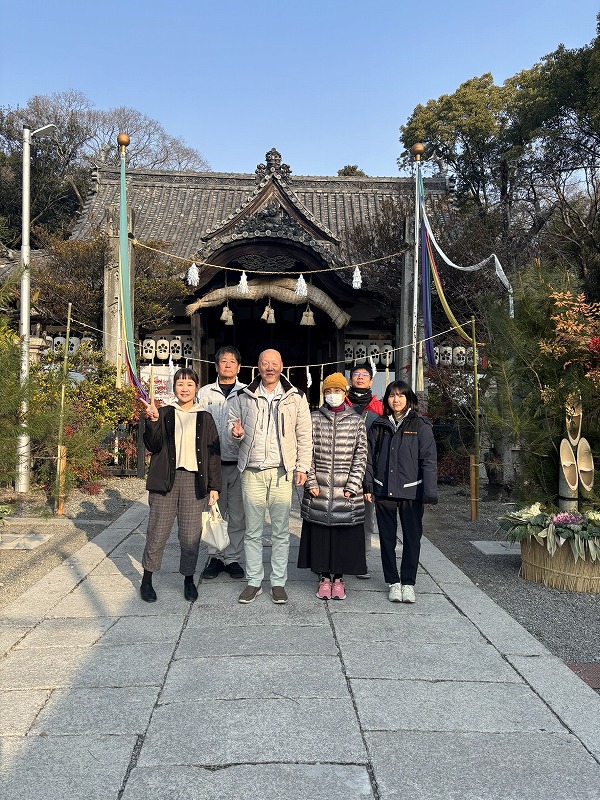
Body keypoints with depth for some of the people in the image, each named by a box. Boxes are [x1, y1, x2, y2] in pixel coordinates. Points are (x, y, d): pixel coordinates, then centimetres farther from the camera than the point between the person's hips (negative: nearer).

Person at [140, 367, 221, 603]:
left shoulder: (205, 418, 10)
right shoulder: (164, 413, 8)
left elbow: (214, 453, 9)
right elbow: (153, 446, -2)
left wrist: (214, 486, 4)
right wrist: (153, 421, -18)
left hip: (194, 480, 1)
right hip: (165, 479, 0)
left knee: (191, 535, 2)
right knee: (157, 532, 1)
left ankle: (188, 579, 19)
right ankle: (147, 580, 16)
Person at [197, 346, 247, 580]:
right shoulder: (205, 393, 8)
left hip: (239, 463, -1)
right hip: (213, 462, 1)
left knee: (237, 515, 5)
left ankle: (233, 558, 16)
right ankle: (215, 556, 19)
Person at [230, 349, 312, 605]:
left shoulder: (296, 397, 5)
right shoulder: (243, 397, 8)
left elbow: (304, 436, 6)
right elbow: (235, 427, 16)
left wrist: (302, 467, -1)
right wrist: (236, 433, -8)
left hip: (282, 472, -1)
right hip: (252, 471, 1)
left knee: (281, 531, 5)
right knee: (252, 531, 7)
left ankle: (278, 583, 16)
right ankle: (254, 581, 18)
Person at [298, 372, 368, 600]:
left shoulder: (356, 421, 5)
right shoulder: (314, 419, 5)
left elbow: (361, 455, 2)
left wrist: (352, 486, -6)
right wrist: (310, 482, -6)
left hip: (346, 491, 0)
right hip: (318, 490, 0)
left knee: (344, 535, 4)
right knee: (319, 534, 5)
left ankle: (338, 578, 20)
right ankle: (324, 578, 20)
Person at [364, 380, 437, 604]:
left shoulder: (420, 426, -1)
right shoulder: (379, 426, 8)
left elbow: (429, 460, -4)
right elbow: (370, 457, 11)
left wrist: (429, 492, -10)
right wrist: (368, 486, 3)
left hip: (411, 491, -2)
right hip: (384, 491, 3)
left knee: (412, 538, 5)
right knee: (387, 538, 9)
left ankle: (408, 582, 20)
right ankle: (393, 581, 22)